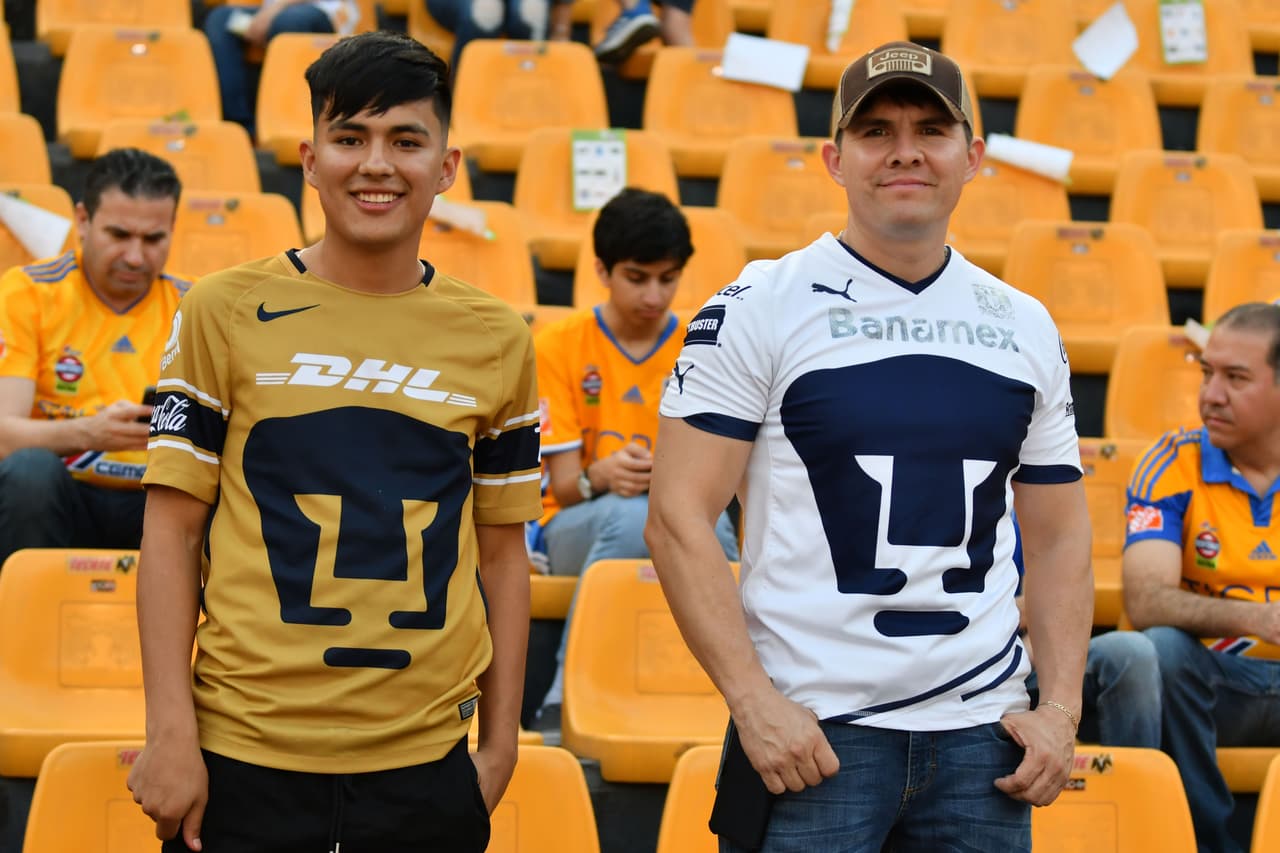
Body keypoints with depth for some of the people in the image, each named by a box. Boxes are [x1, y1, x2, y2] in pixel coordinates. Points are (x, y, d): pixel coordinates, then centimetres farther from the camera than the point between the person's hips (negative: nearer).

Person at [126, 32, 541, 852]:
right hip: (244, 761, -2)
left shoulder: (496, 339, 6)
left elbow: (503, 551, 10)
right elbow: (172, 528, 0)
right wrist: (170, 731, -7)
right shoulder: (225, 313, -1)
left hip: (425, 767, 2)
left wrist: (501, 743, 6)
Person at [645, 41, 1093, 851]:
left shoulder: (1026, 328, 10)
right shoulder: (759, 309, -3)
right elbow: (678, 518, -7)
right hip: (809, 728, -4)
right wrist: (754, 703, -15)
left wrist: (1061, 708, 2)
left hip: (981, 729, 4)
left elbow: (1060, 536, 15)